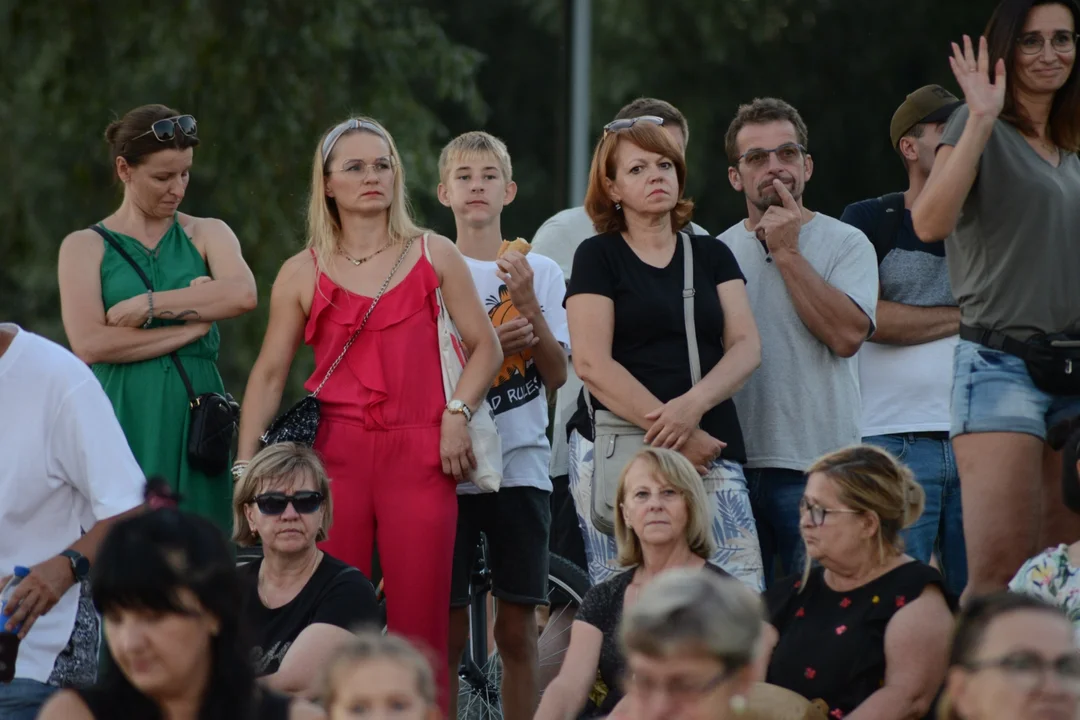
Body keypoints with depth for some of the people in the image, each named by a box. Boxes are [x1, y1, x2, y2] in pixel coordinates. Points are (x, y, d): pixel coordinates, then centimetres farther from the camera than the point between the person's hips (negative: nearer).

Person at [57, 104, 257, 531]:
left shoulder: (207, 235, 12)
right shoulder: (85, 247, 7)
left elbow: (242, 294, -10)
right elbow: (88, 344, -8)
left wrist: (144, 307, -11)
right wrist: (193, 324, -7)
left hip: (195, 419, 1)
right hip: (123, 418, -1)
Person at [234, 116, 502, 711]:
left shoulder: (434, 255, 9)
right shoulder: (303, 273, 9)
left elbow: (485, 348, 11)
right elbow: (268, 376, 10)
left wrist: (457, 414, -5)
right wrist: (244, 465, 2)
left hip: (419, 453, 0)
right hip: (336, 454, 0)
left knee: (419, 623, -4)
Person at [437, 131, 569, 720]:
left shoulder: (541, 272, 7)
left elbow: (556, 375, 0)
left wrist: (528, 304, -13)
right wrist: (487, 347, -14)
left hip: (521, 465, 1)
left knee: (517, 629, 1)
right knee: (449, 628, -1)